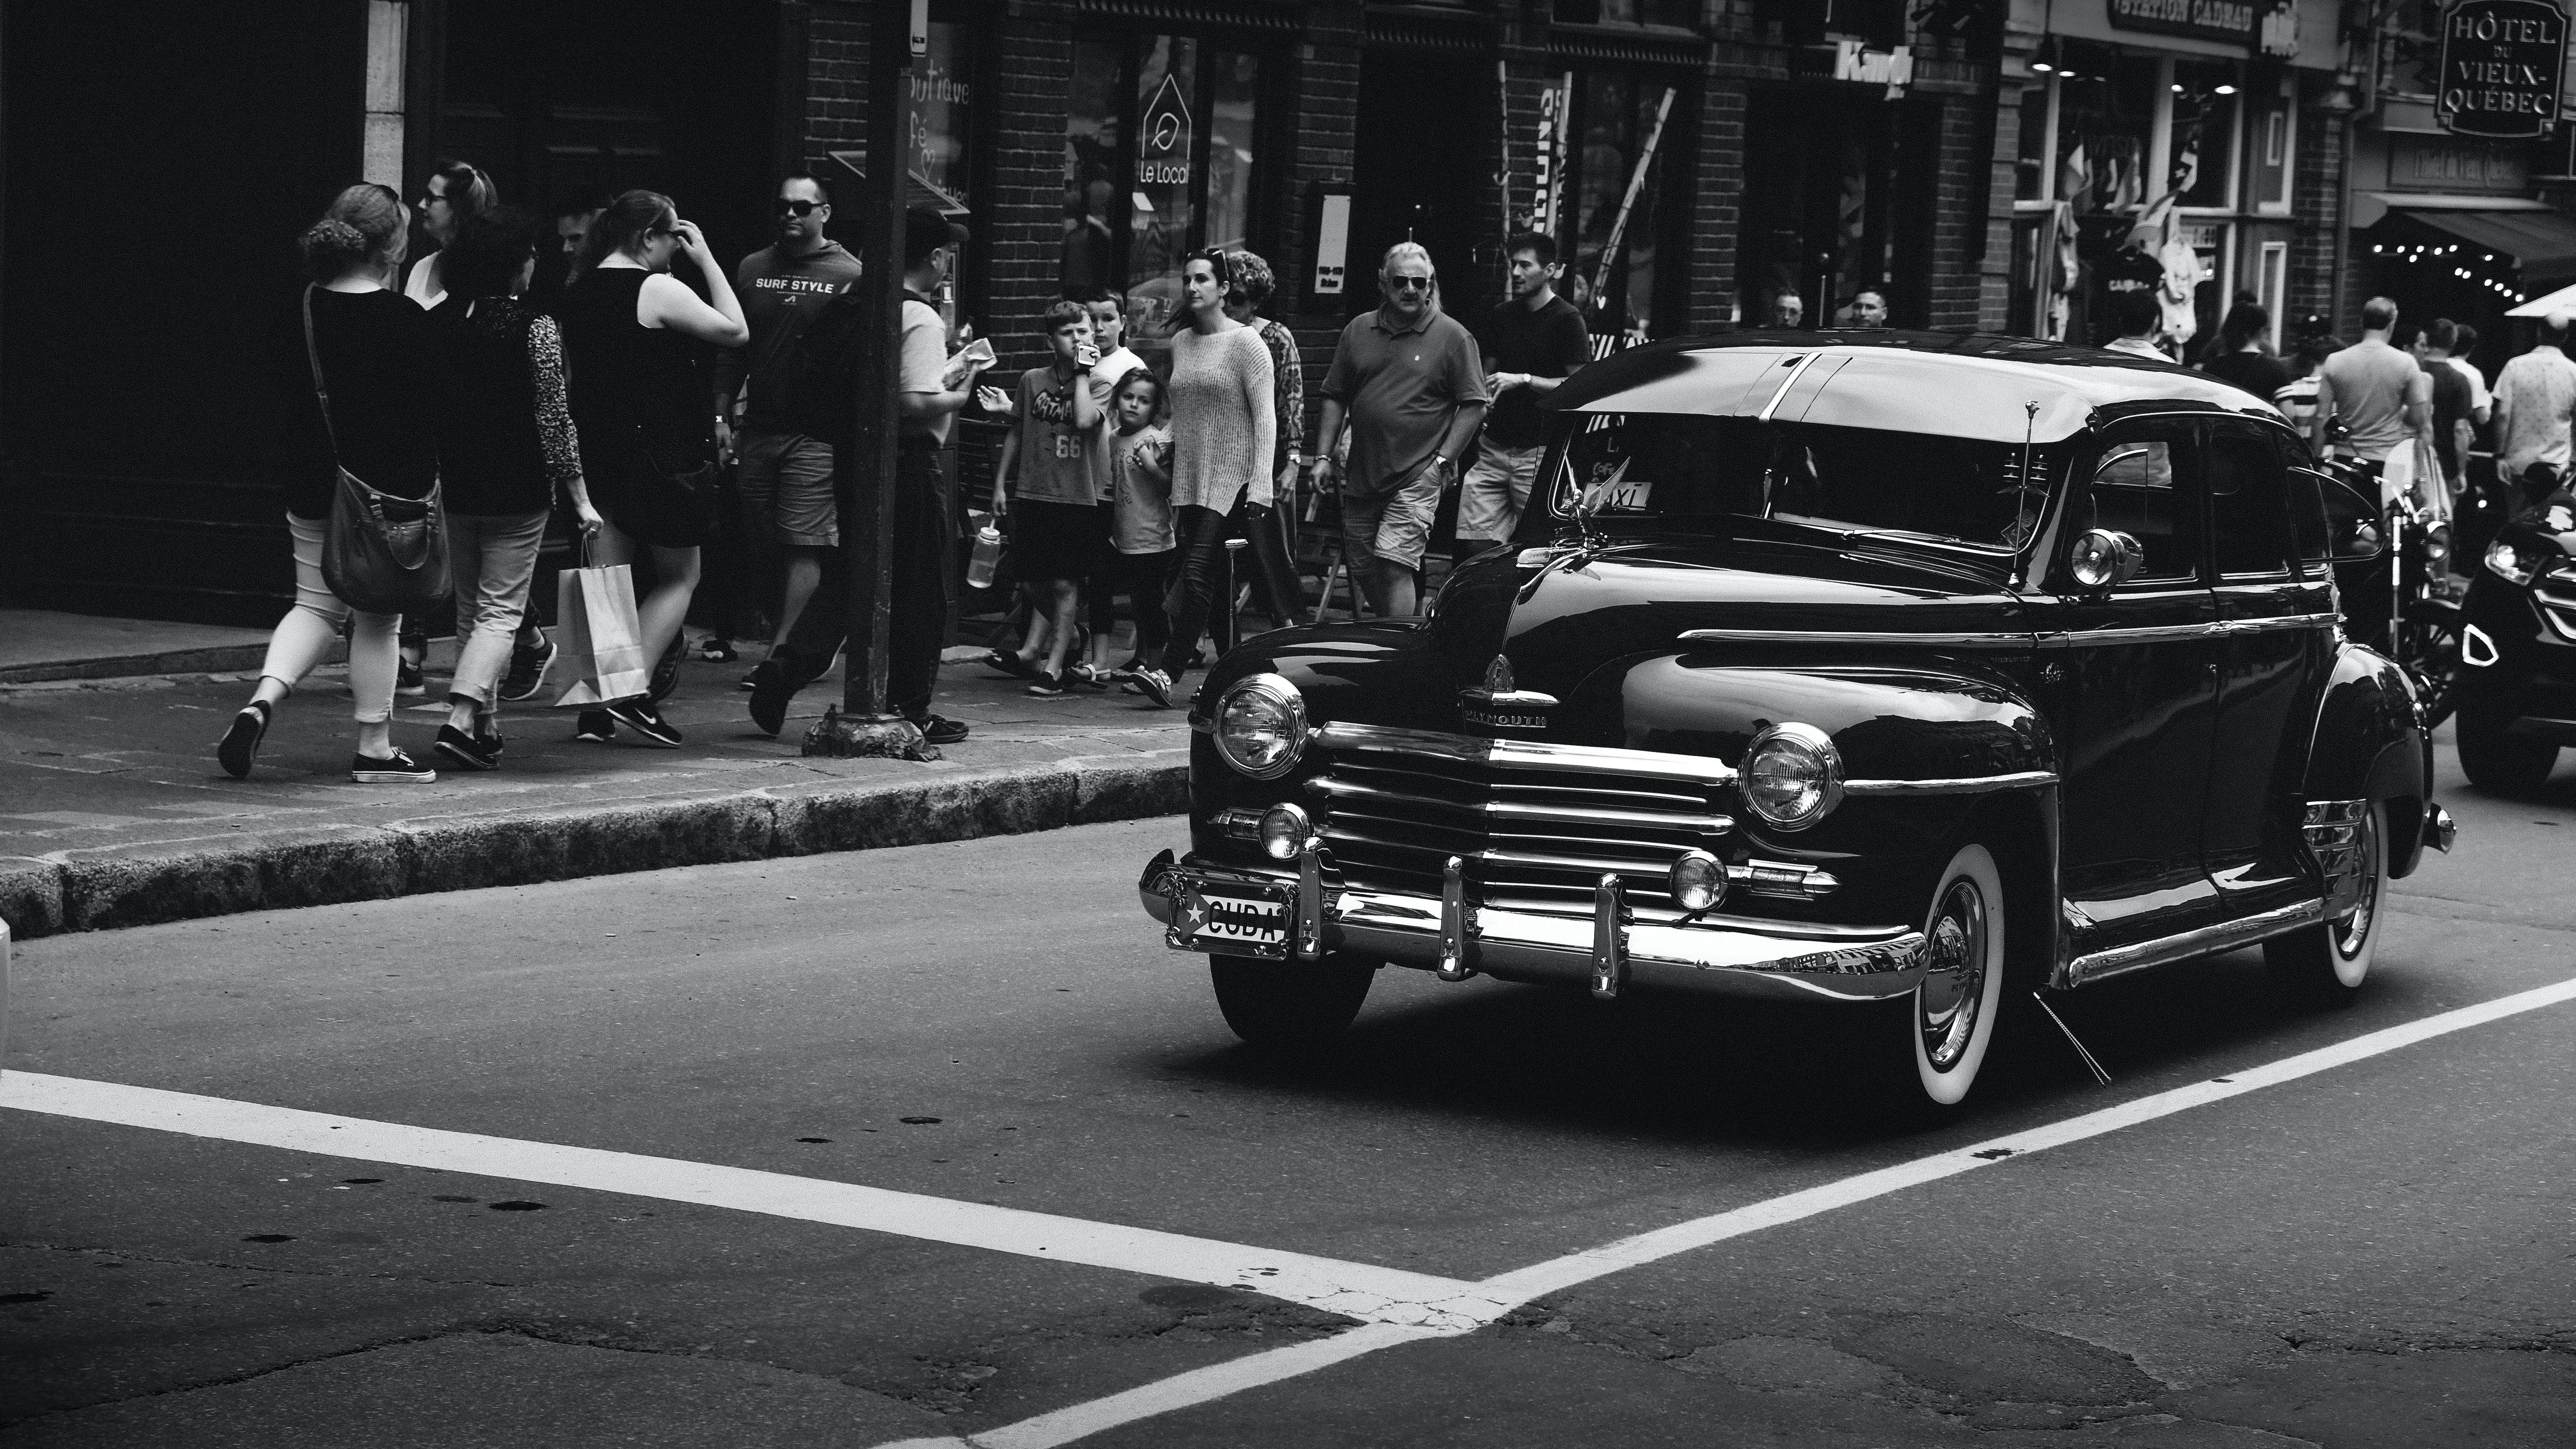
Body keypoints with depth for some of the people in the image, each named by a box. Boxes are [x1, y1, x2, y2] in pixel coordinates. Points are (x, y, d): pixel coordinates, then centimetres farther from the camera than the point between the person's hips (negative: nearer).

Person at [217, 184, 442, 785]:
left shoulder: (303, 309, 2)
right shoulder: (405, 319, -14)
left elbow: (290, 393, 10)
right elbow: (431, 404, -10)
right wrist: (426, 481, 3)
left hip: (313, 486, 5)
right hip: (389, 488, -5)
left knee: (316, 605, 16)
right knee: (378, 618, 6)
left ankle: (264, 698, -7)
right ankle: (375, 749, 13)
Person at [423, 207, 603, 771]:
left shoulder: (436, 323, 2)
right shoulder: (535, 329, -12)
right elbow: (554, 419, -11)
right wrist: (579, 498, -5)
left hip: (452, 486, 5)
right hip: (518, 492, -5)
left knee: (470, 611, 17)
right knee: (500, 612, 0)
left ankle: (485, 729, 21)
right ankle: (461, 718, -18)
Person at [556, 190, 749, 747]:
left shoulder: (579, 293, 9)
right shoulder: (659, 290, -14)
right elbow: (736, 331, -9)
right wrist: (706, 259, -4)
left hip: (594, 451, 7)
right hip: (661, 449, -7)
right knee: (679, 577, 8)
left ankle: (596, 708, 5)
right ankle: (632, 691, -5)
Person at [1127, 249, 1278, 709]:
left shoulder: (1246, 342, -6)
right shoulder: (1180, 342, 13)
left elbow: (1265, 417, -10)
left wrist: (1260, 487, -16)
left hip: (1232, 480, -7)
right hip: (1190, 481, 7)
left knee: (1199, 573, -16)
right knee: (1216, 586, 7)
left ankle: (1169, 671, -21)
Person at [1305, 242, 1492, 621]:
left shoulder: (1453, 337, -2)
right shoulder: (1358, 331, 10)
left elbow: (1474, 405, -3)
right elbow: (1335, 398, 14)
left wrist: (1443, 461, -10)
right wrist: (1323, 456, 6)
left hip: (1417, 479, -5)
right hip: (1361, 477, 5)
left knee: (1395, 565, -16)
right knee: (1364, 572, 10)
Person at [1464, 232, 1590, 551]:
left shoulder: (1567, 320, -5)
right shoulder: (1501, 316, 15)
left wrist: (1523, 380, -17)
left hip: (1538, 451, -6)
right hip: (1494, 446, 6)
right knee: (1478, 545, -2)